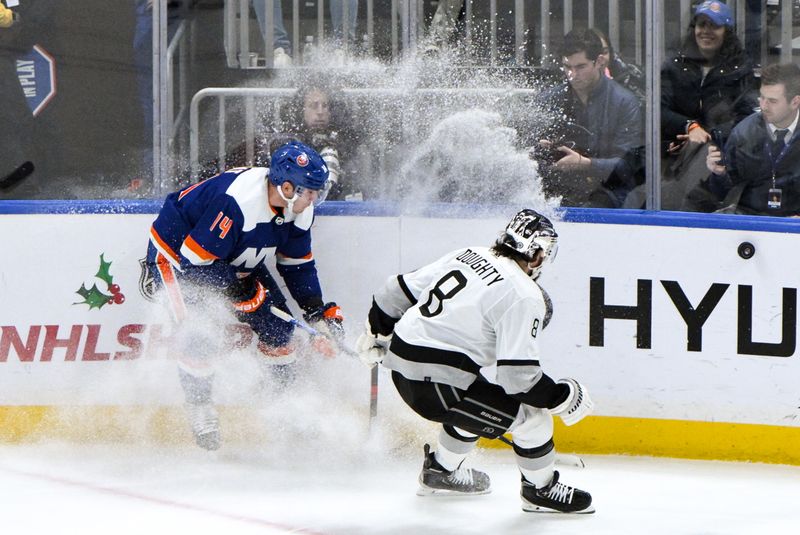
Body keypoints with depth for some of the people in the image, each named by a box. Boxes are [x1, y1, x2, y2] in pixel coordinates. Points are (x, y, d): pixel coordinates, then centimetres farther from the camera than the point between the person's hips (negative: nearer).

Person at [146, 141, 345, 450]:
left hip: (233, 259, 8)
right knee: (199, 335, -23)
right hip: (176, 253, -7)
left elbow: (298, 265, 1)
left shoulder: (299, 209, -13)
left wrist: (319, 312, -7)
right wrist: (241, 291, -30)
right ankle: (198, 405, -1)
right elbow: (196, 260, -34)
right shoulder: (237, 201, -39)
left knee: (276, 323, -1)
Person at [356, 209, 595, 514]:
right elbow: (518, 374, -19)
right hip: (438, 384, -9)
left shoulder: (468, 256, 9)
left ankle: (440, 472, 48)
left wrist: (376, 334, 33)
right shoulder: (524, 296, -15)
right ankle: (540, 490, 22)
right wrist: (564, 397, -5)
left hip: (400, 368, 9)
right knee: (532, 417, 1)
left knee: (474, 404, 34)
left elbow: (401, 290, 17)